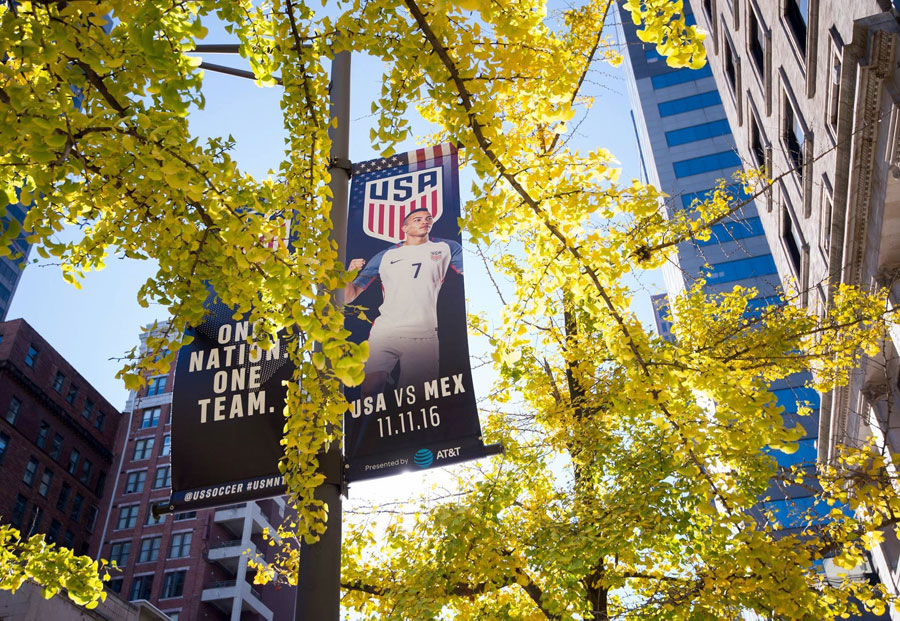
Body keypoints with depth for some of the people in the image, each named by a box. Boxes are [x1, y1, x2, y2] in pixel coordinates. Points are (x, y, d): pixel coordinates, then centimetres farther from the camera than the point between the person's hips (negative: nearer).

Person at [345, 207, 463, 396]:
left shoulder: (445, 248, 14)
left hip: (424, 336, 0)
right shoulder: (385, 256, 15)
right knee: (370, 389, -14)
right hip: (384, 332, 0)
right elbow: (348, 297, 14)